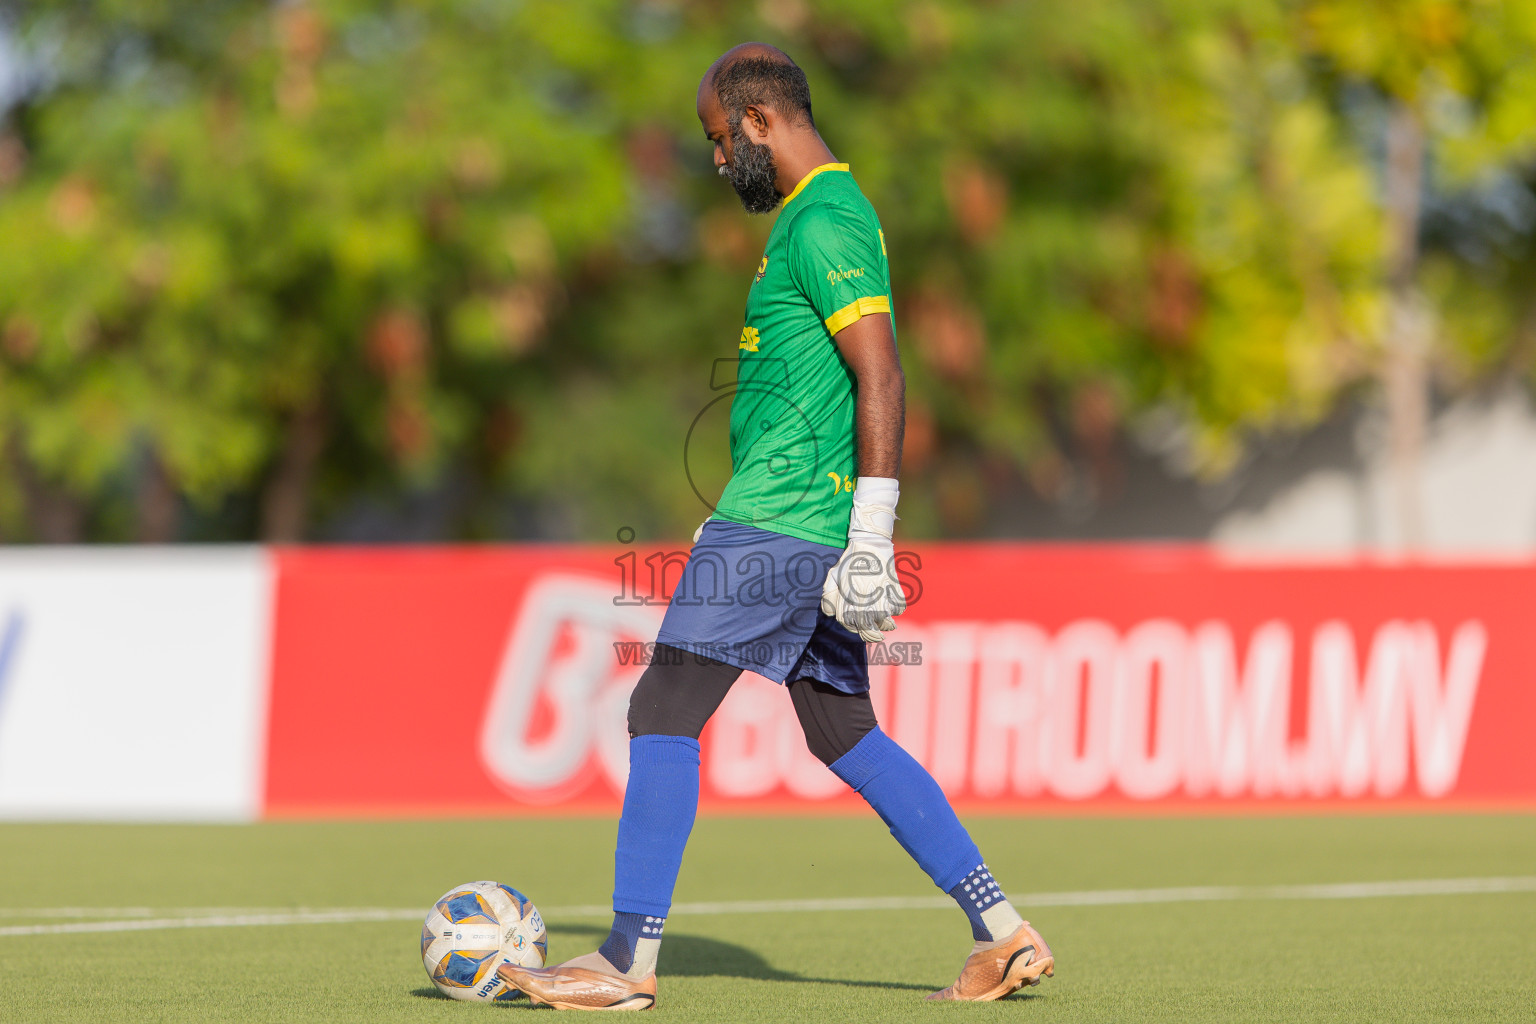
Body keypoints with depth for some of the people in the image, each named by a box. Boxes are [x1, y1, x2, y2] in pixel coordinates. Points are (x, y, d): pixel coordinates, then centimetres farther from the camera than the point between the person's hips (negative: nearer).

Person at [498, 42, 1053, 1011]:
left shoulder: (821, 224, -14)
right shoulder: (831, 210, 19)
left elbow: (881, 379, -21)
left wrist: (871, 537, -24)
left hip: (777, 521, -10)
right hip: (807, 527, 10)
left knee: (663, 715, -6)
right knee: (844, 734, 12)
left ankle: (631, 960, -4)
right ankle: (1004, 932, 10)